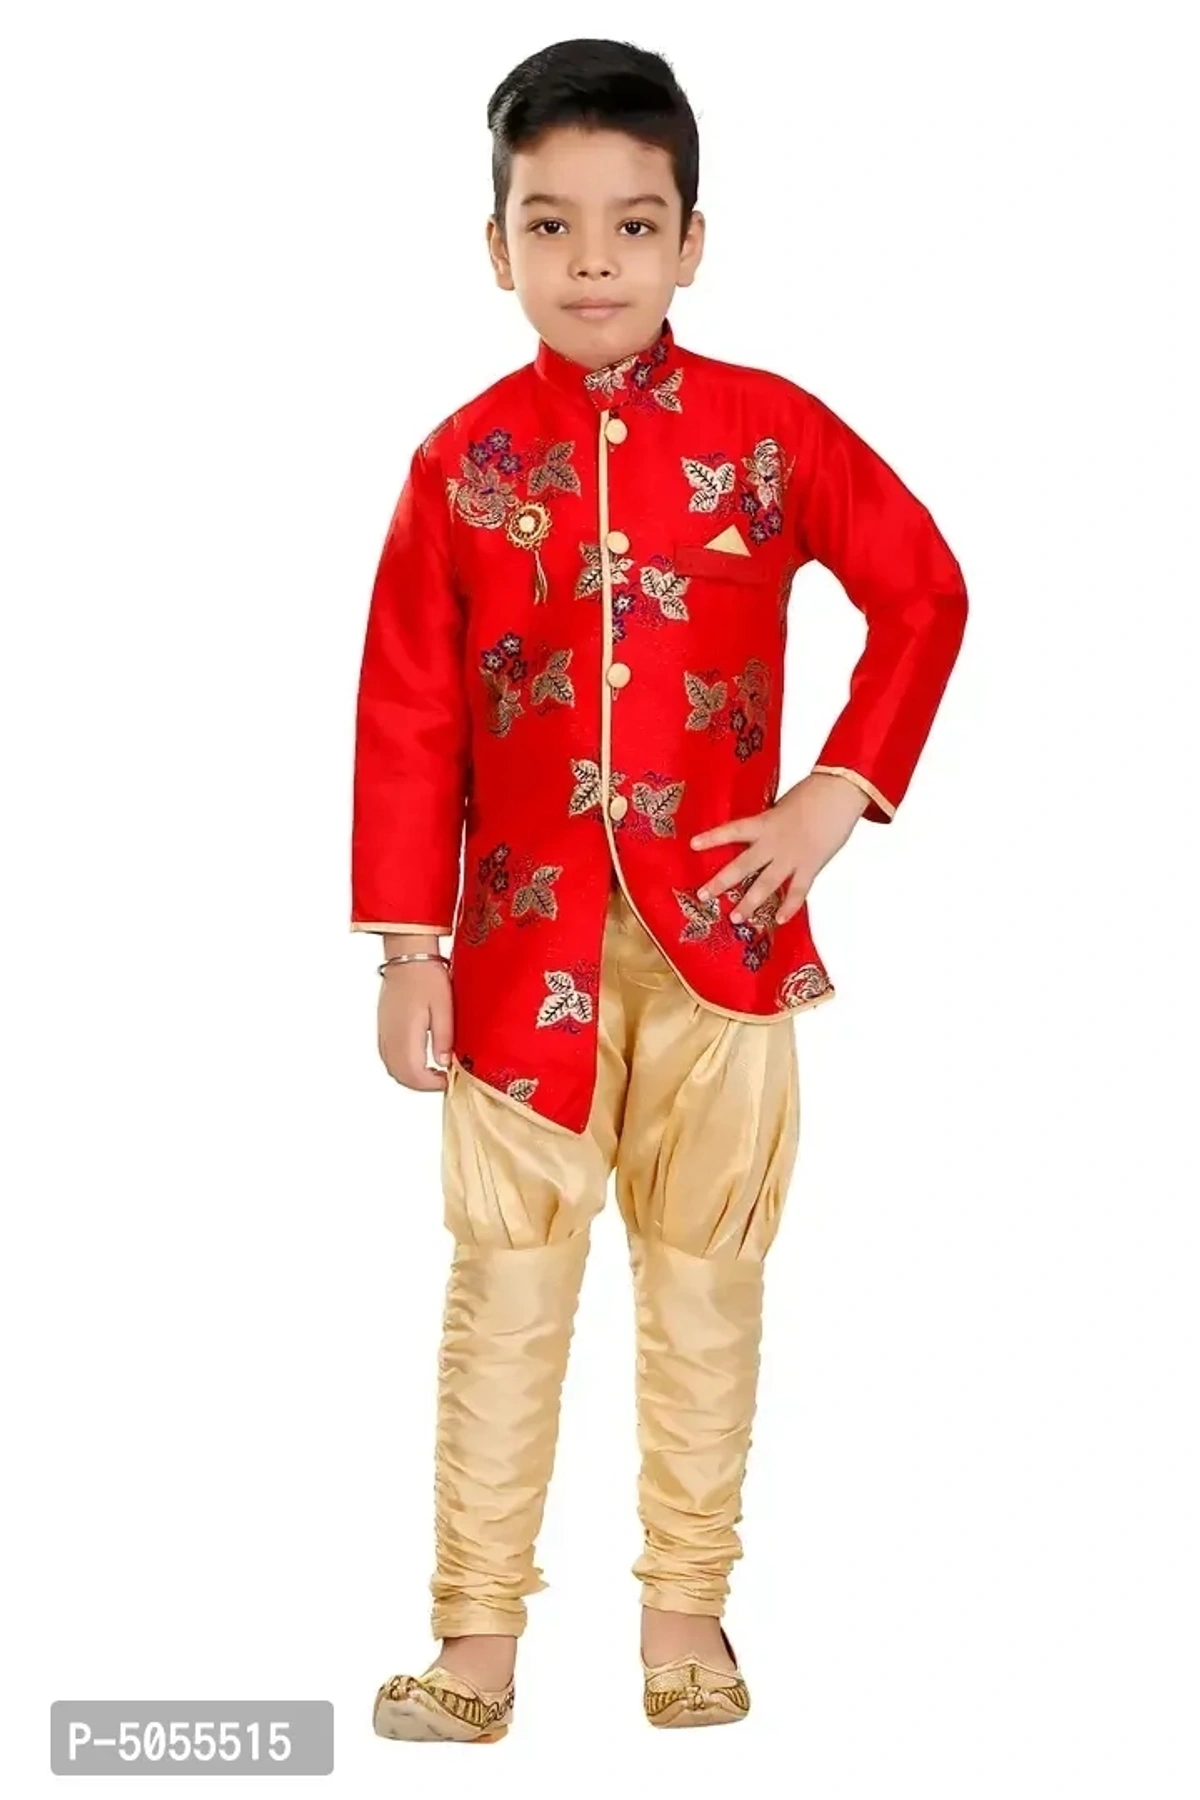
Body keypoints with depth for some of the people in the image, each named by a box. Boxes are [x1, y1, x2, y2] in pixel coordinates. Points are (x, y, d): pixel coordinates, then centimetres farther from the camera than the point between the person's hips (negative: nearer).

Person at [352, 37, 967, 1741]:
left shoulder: (773, 430, -2)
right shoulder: (462, 462, -2)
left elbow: (926, 593, 6)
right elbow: (408, 717, -1)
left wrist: (843, 791, -3)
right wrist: (409, 948, -4)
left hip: (722, 931, 0)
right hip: (526, 938, 0)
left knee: (706, 1275, 9)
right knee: (507, 1280, 4)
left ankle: (685, 1606, 22)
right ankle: (479, 1632, 12)